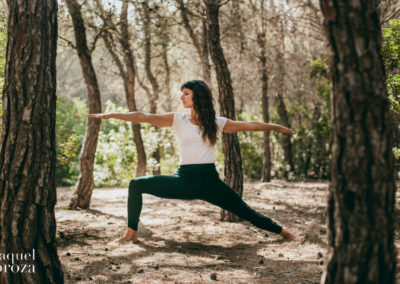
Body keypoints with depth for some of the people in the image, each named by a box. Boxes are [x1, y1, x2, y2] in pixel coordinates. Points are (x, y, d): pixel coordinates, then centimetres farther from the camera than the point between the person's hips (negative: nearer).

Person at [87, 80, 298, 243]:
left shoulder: (216, 123, 4)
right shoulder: (178, 120, 2)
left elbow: (249, 125, 12)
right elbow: (143, 117, -6)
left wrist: (278, 127, 17)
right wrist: (111, 115, -14)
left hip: (209, 180, 0)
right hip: (184, 179, 1)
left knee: (246, 212, 0)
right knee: (136, 185, -7)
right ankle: (132, 233, 5)